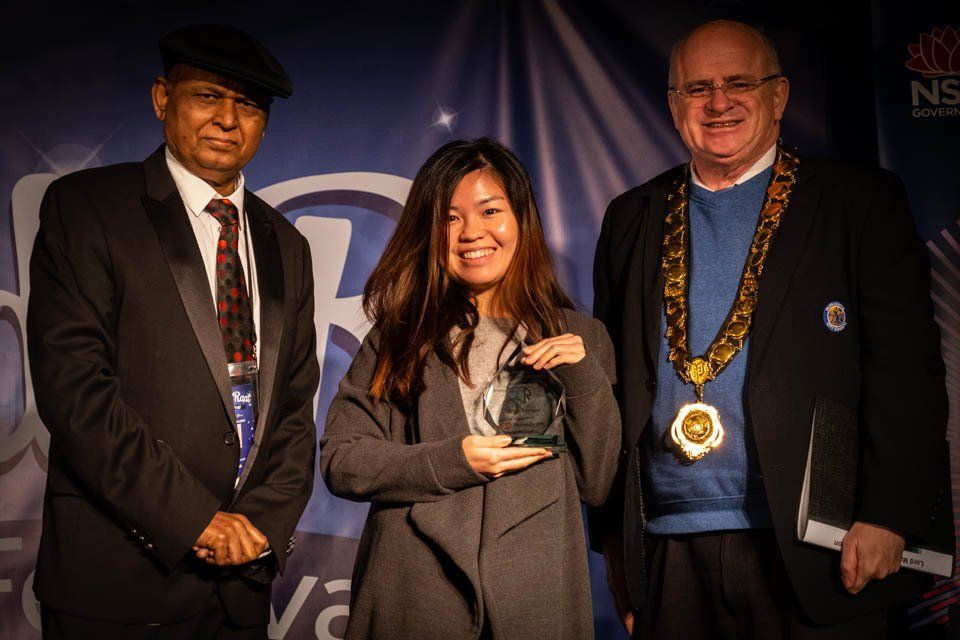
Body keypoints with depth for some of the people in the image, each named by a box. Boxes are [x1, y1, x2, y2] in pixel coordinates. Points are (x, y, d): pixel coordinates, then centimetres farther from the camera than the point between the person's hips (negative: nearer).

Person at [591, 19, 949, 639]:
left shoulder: (860, 201, 2)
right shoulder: (633, 219, 12)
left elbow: (906, 367, -5)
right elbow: (611, 380, 12)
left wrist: (888, 517, -13)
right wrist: (612, 534, 9)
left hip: (812, 551, -2)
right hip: (666, 557, 3)